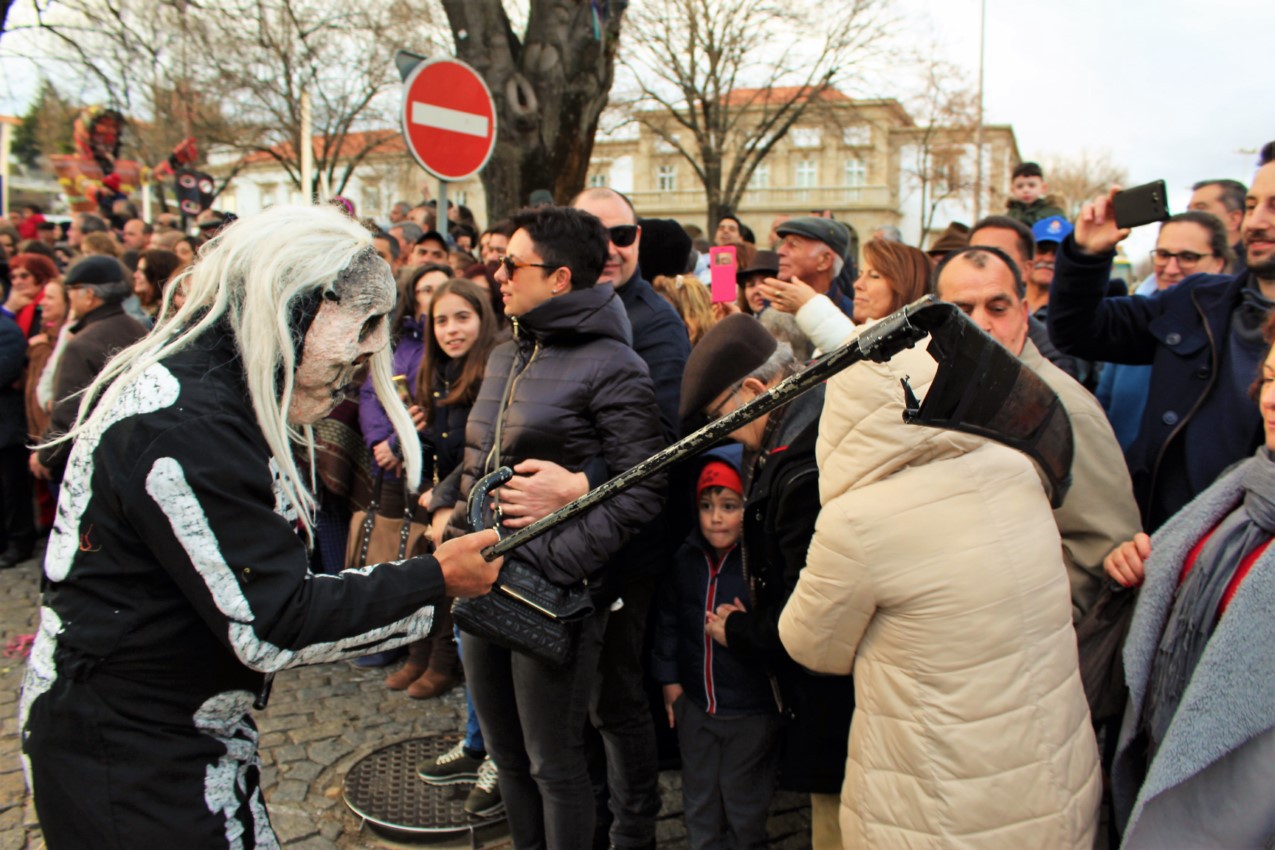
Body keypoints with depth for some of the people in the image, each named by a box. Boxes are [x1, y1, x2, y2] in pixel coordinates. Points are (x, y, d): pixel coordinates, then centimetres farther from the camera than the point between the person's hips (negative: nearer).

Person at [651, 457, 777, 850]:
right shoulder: (686, 557, -1)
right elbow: (667, 618, 9)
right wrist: (668, 678, 9)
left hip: (750, 710, -5)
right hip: (694, 702, 5)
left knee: (743, 802, 15)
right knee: (699, 796, 21)